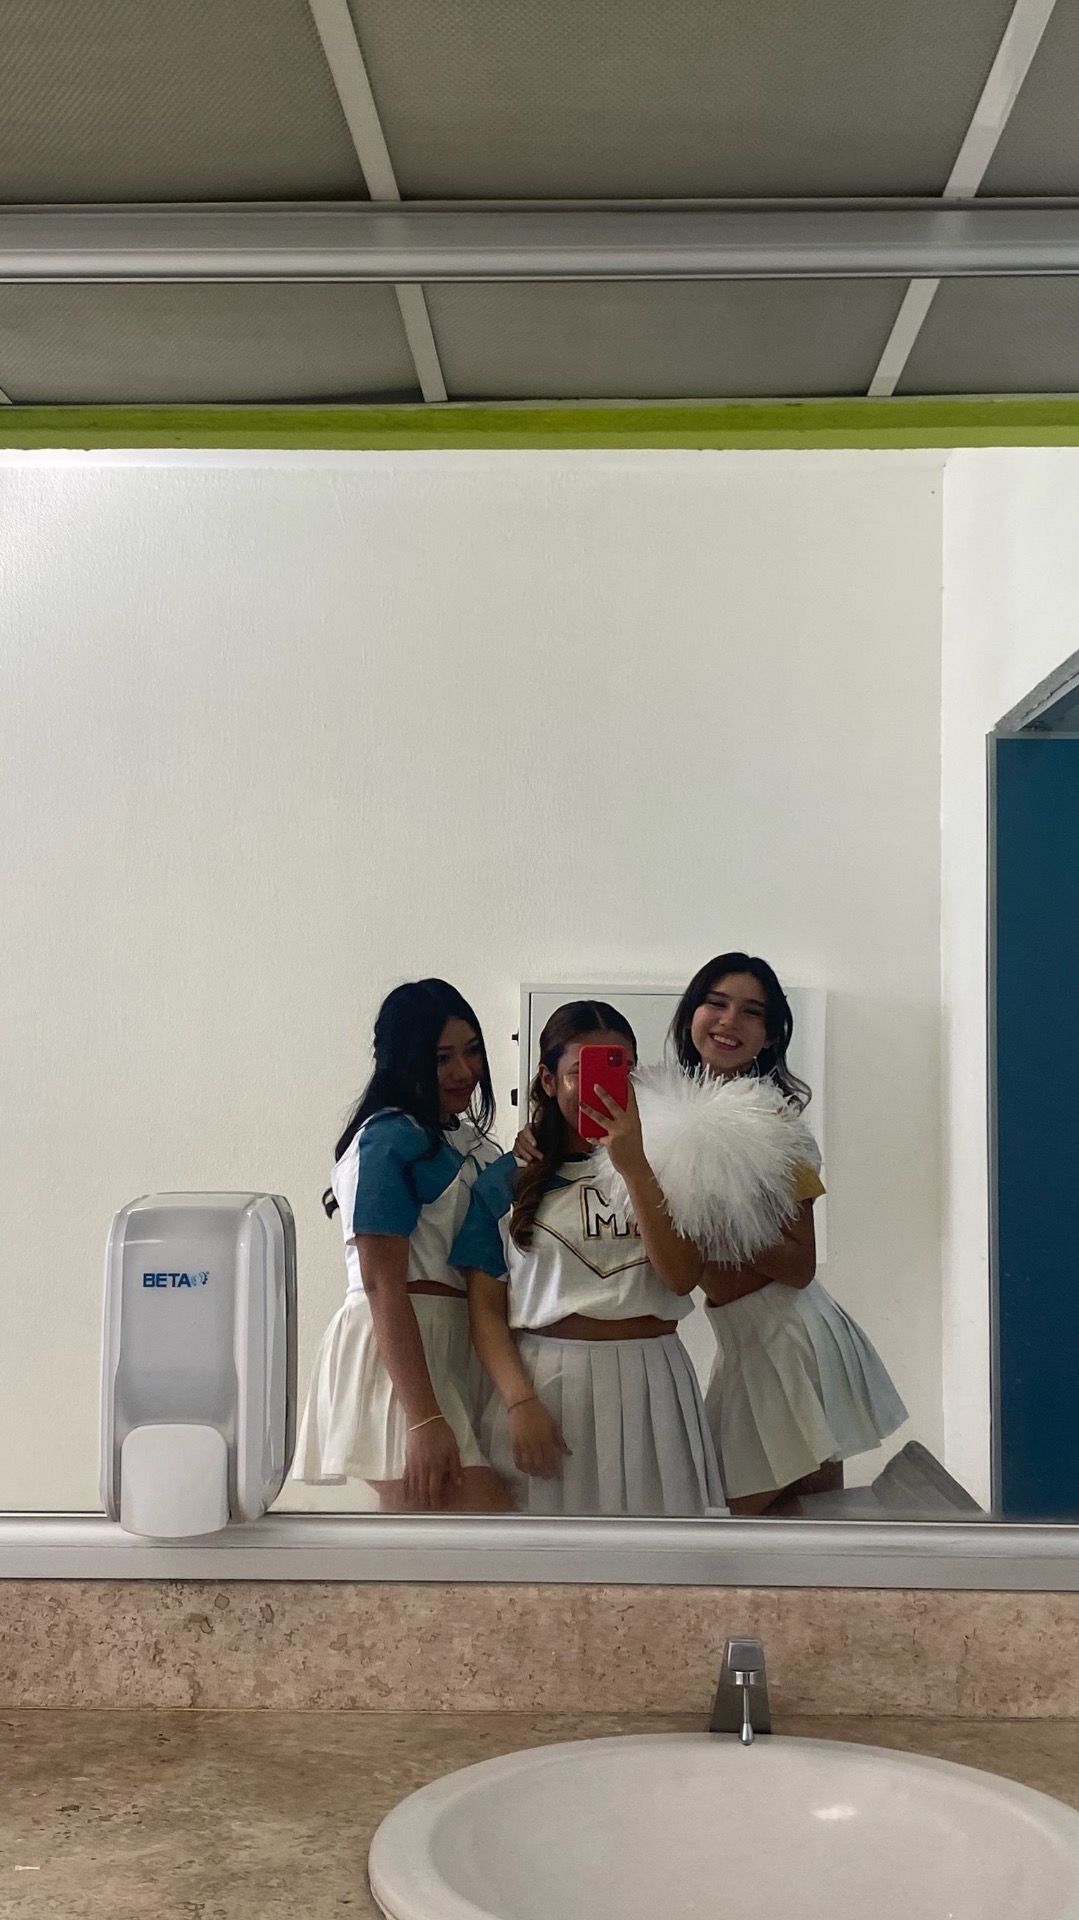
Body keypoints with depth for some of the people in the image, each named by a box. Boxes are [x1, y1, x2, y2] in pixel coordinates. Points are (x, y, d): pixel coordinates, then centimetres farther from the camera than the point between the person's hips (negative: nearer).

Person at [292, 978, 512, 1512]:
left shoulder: (465, 1139, 17)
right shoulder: (389, 1139, -10)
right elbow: (381, 1285, -17)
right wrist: (424, 1419, -23)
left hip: (450, 1349, 9)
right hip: (396, 1353, -9)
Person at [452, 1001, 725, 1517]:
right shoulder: (504, 1181, 4)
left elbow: (682, 1277, -8)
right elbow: (485, 1309, 1)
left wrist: (633, 1169, -15)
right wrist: (521, 1404, -13)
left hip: (649, 1387, 1)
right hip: (544, 1382, -1)